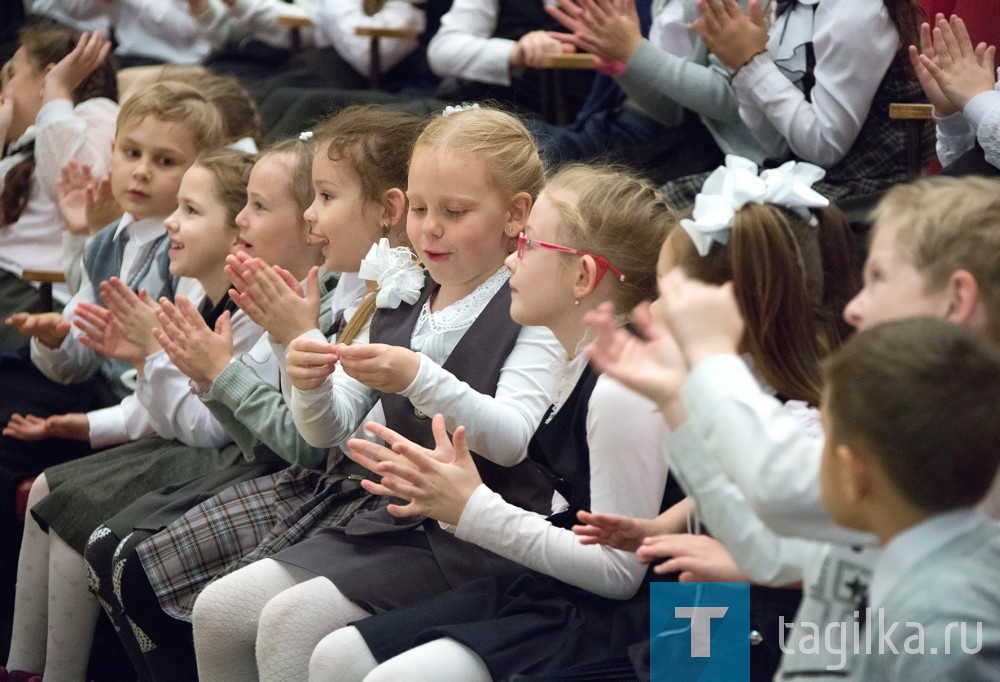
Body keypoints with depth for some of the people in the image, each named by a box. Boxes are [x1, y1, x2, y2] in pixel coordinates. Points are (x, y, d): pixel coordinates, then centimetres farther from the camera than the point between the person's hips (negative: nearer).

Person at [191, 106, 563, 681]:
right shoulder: (399, 313, 12)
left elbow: (510, 440, -22)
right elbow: (330, 430, 9)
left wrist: (419, 380, -37)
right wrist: (311, 385, -15)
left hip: (477, 542, -8)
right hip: (391, 523, 8)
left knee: (290, 626, -22)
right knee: (218, 611, -3)